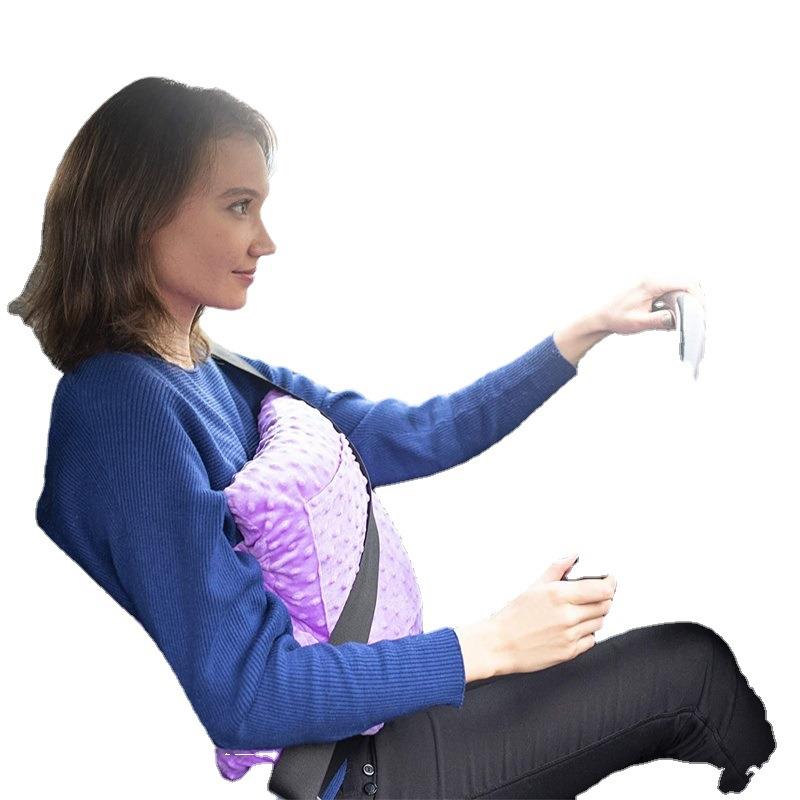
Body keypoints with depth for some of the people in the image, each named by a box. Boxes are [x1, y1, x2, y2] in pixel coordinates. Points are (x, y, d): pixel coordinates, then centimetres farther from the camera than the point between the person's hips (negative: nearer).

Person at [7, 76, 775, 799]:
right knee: (688, 668, 4)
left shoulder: (212, 377, 3)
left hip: (326, 724, 8)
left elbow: (415, 436, 8)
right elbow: (241, 695, -26)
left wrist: (585, 331, 5)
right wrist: (490, 646, -21)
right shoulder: (127, 403, -24)